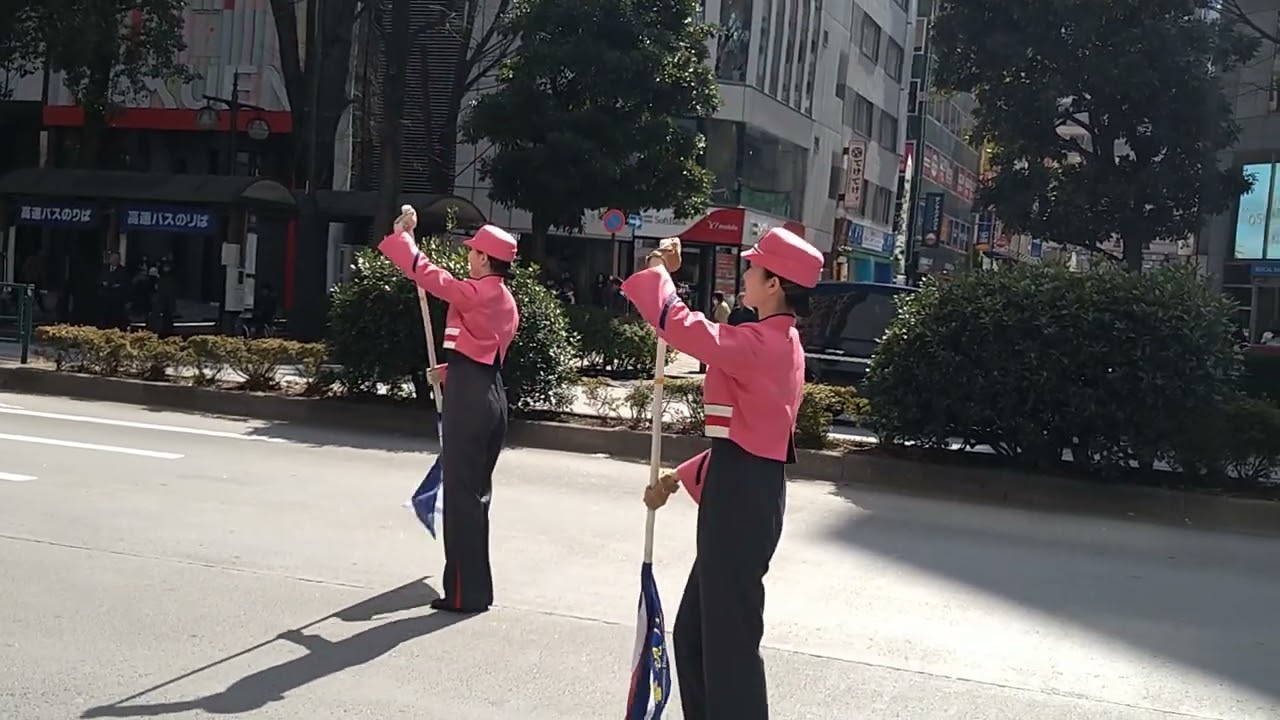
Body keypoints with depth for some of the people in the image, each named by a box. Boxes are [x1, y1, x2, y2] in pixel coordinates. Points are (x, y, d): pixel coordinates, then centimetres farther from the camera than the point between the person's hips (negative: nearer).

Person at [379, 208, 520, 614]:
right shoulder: (505, 301, 15)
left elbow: (425, 272, -12)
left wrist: (401, 234, 1)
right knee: (476, 492, 15)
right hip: (491, 396, 9)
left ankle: (466, 593, 0)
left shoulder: (474, 293, -13)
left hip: (468, 399, -9)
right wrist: (450, 371, 27)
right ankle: (475, 588, 23)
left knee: (461, 494, -4)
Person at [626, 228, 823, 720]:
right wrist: (682, 476, 18)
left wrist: (659, 269, -7)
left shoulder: (759, 344, -18)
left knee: (729, 635, 1)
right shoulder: (779, 343, 14)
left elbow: (676, 322, -27)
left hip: (741, 495, -10)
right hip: (749, 489, 10)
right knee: (694, 631, 19)